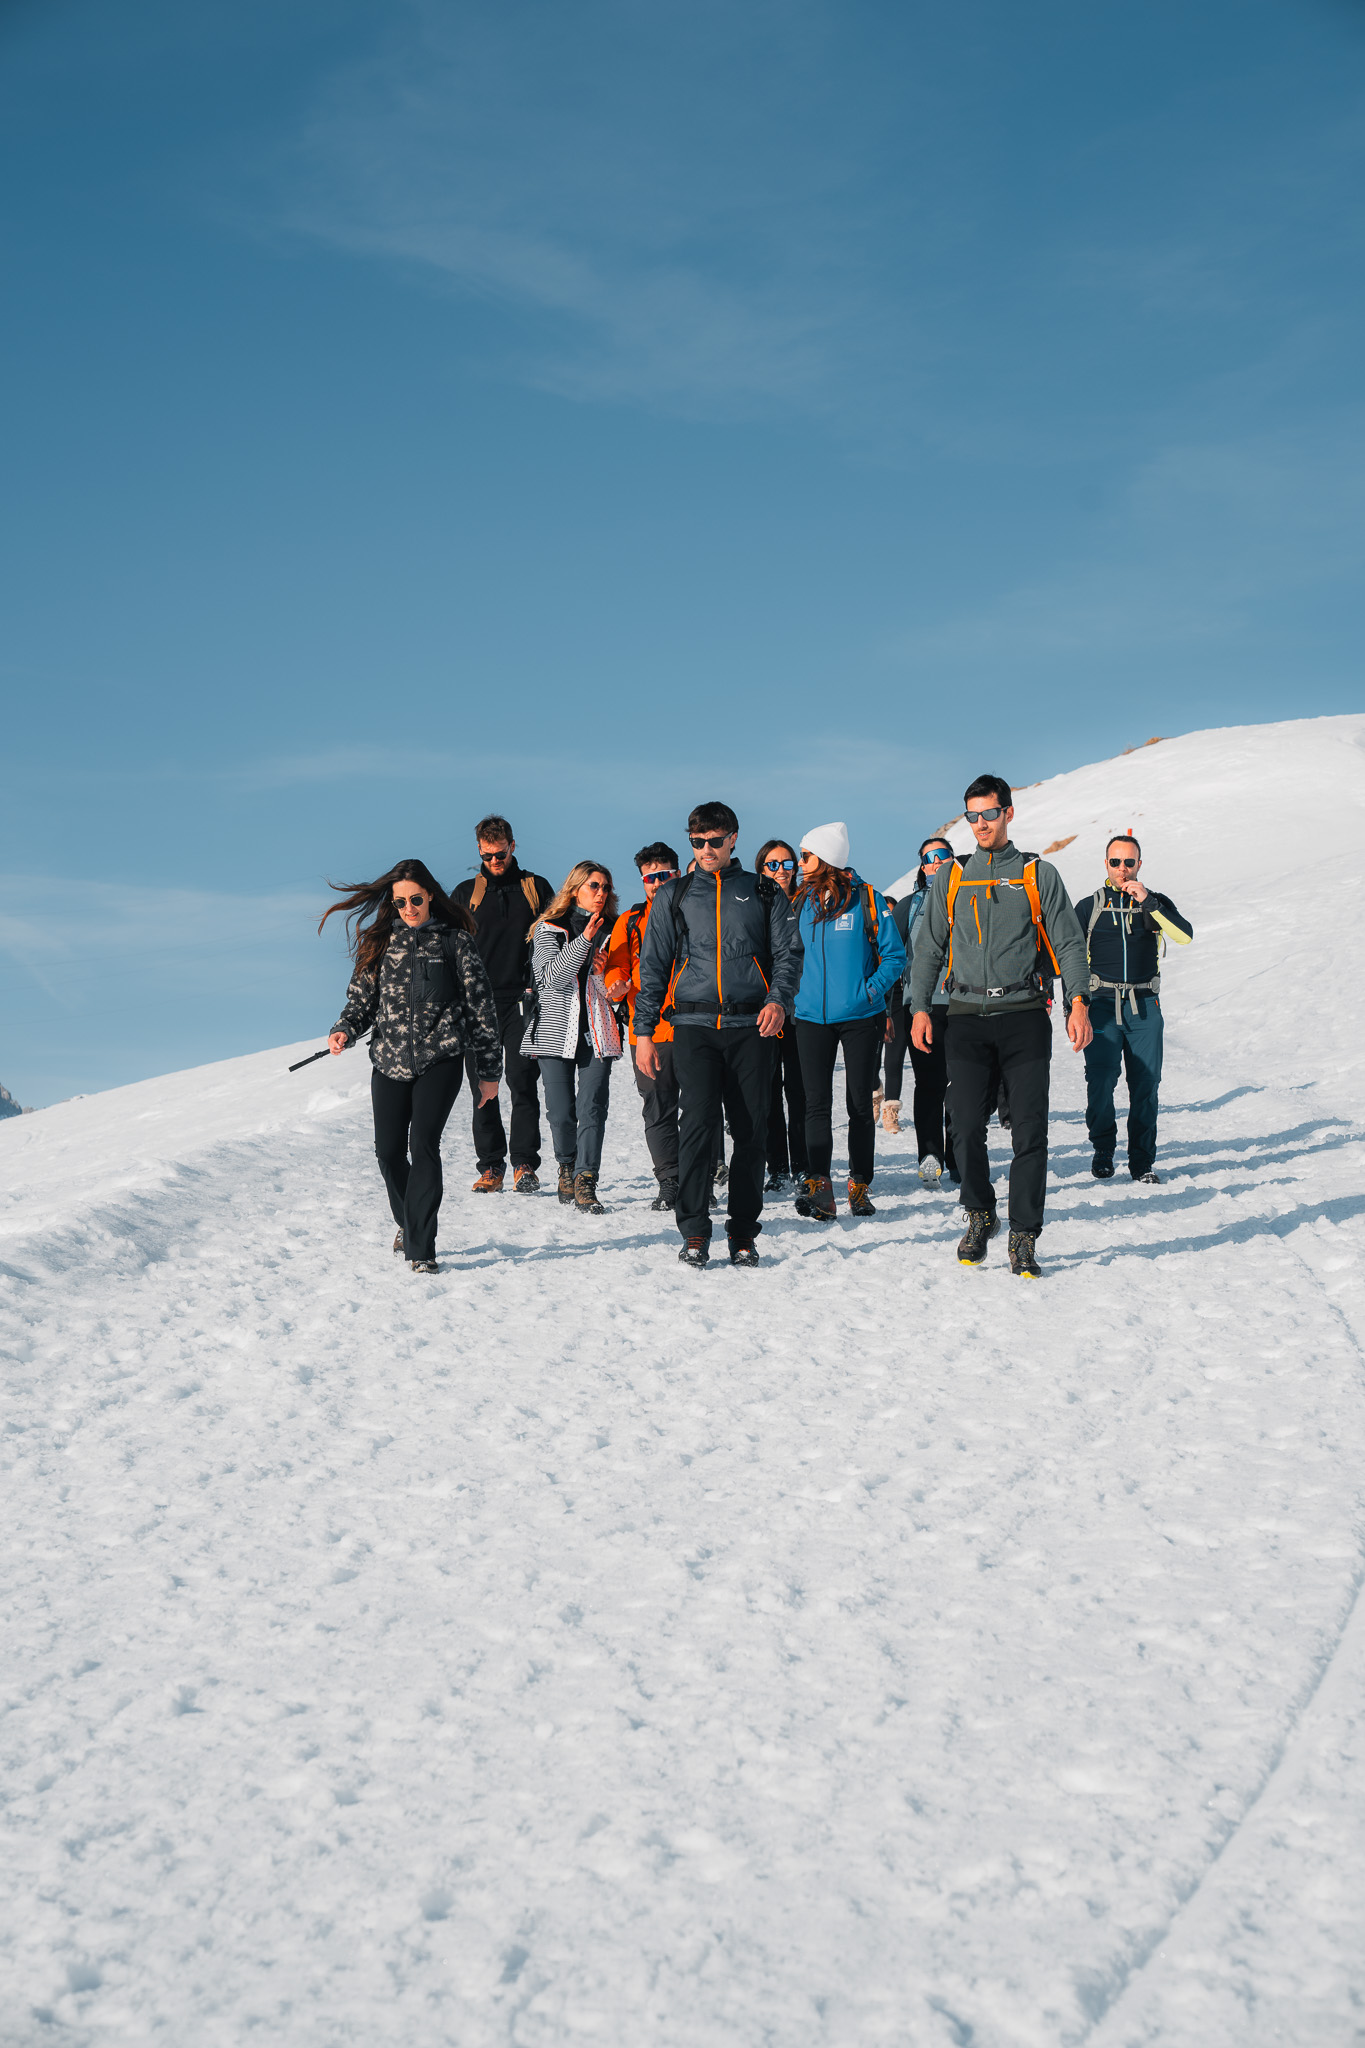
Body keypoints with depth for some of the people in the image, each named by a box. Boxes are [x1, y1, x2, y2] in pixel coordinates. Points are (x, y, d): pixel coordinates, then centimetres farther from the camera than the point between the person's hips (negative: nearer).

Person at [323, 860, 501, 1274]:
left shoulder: (455, 941, 3)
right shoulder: (381, 942, 11)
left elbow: (481, 1005, 5)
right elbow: (363, 996, 14)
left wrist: (488, 1070, 4)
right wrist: (344, 1030, -9)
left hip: (440, 1058, -3)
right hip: (389, 1059, 3)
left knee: (424, 1144, -15)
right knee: (388, 1151, 3)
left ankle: (421, 1248, -12)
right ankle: (407, 1222, 32)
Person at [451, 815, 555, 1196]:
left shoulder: (536, 888, 10)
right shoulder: (466, 893, 12)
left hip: (522, 1000, -2)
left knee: (522, 1081, -8)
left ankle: (525, 1165, -4)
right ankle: (490, 1166, 6)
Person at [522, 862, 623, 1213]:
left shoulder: (612, 929, 11)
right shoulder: (549, 928, 4)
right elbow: (550, 975, -11)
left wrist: (606, 973, -6)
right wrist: (583, 941, -18)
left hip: (597, 1031, 1)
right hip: (557, 1029, -1)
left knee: (591, 1107, -12)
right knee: (561, 1111, 1)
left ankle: (585, 1183, -14)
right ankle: (567, 1168, 25)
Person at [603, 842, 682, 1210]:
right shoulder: (629, 922, 13)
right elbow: (616, 966, 12)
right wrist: (616, 984, -12)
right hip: (648, 1029, 2)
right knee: (658, 1111, 3)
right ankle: (669, 1184, 10)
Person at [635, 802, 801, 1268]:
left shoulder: (764, 895, 12)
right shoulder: (673, 897, 14)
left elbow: (787, 952, 7)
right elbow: (653, 965, 13)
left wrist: (779, 999, -12)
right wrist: (643, 1031, 5)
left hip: (751, 1027, 0)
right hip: (694, 1025, 0)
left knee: (751, 1130, 0)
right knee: (696, 1124, -11)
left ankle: (743, 1230, 8)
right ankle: (694, 1231, -7)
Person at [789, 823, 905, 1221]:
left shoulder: (866, 899, -4)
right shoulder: (802, 902, 7)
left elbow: (894, 955, -2)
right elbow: (792, 954, 18)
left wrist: (871, 991, -12)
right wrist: (798, 991, 3)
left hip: (860, 1017, -3)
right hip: (812, 1017, 3)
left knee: (860, 1104, 4)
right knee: (817, 1104, -6)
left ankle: (860, 1187, 13)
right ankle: (819, 1189, -10)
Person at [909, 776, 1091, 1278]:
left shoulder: (1039, 874, 8)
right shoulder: (950, 878, 14)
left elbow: (1068, 942, 4)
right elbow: (928, 947, 16)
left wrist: (1077, 1002, -9)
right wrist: (920, 1007, 5)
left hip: (1025, 1015, -1)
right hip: (968, 1019, 2)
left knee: (1029, 1132, -6)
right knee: (967, 1128, -4)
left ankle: (1023, 1237, -1)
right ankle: (979, 1215, 19)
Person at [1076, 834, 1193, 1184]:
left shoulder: (1155, 903, 9)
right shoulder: (1089, 906, 9)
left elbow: (1184, 936, -8)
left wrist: (1148, 902, -16)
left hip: (1144, 1007, 1)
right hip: (1102, 1006, -1)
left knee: (1146, 1084, -1)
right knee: (1100, 1082, -9)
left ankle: (1142, 1160, 7)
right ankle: (1103, 1150, 10)